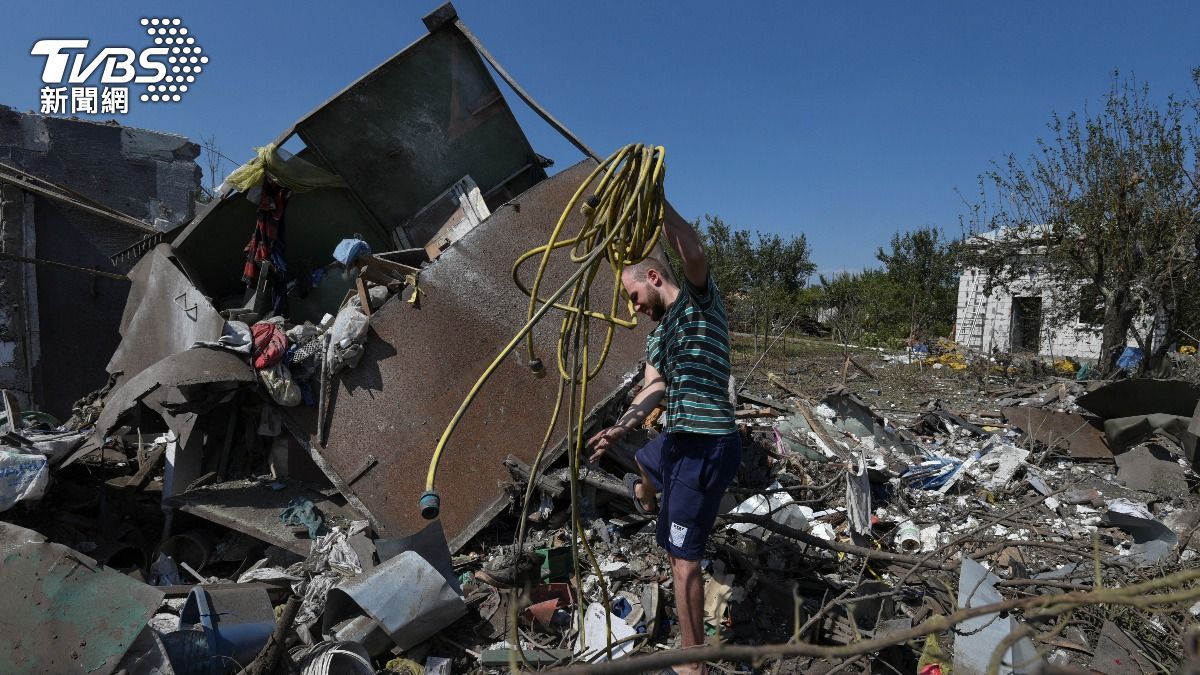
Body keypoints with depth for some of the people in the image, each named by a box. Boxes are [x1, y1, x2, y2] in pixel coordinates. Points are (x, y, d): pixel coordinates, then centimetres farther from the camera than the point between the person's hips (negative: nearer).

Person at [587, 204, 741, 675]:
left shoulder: (699, 299, -5)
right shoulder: (657, 334, 17)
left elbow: (694, 255, -27)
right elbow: (653, 387, 2)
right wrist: (620, 428, -15)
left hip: (706, 445, -9)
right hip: (678, 438, 9)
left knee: (683, 557, -5)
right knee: (636, 471, 37)